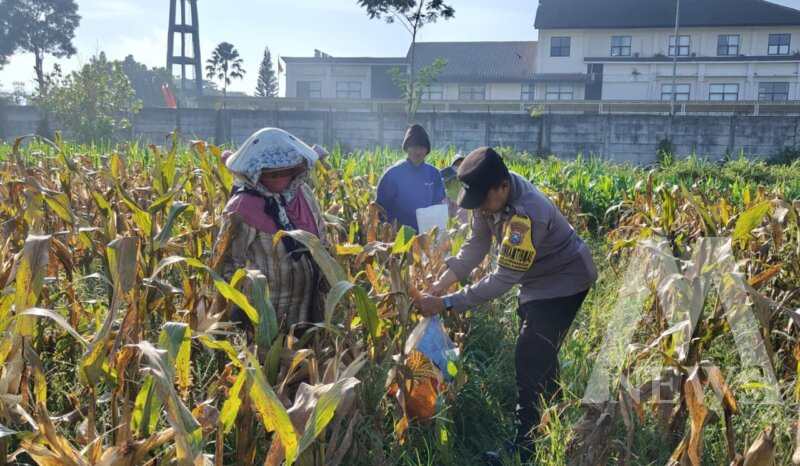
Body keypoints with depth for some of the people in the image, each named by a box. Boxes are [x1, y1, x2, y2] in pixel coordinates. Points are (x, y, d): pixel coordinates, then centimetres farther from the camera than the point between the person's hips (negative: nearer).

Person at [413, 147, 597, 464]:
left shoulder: (527, 214, -40)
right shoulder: (491, 193, -14)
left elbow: (503, 280, -37)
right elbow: (477, 244, -7)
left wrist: (445, 303, -37)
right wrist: (442, 283, -18)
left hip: (563, 280, -9)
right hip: (537, 276, 9)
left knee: (531, 361, -11)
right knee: (538, 356, 21)